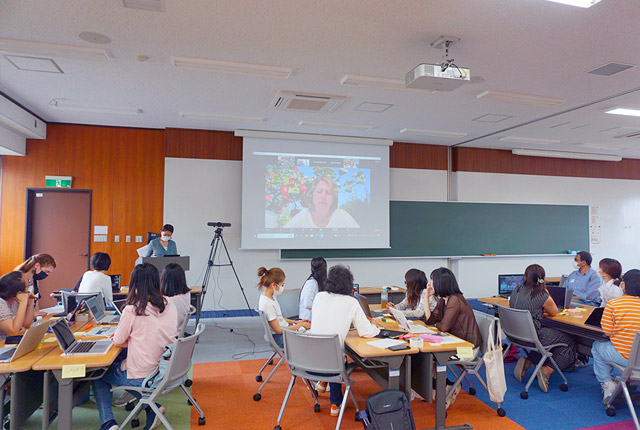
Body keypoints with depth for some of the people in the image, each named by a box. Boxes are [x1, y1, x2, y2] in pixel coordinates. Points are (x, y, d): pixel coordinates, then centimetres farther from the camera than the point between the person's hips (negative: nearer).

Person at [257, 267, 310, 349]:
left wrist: (296, 322, 6)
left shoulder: (271, 296, 3)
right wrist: (300, 325, -14)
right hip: (281, 338, -9)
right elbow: (278, 330, -21)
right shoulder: (268, 304, -26)